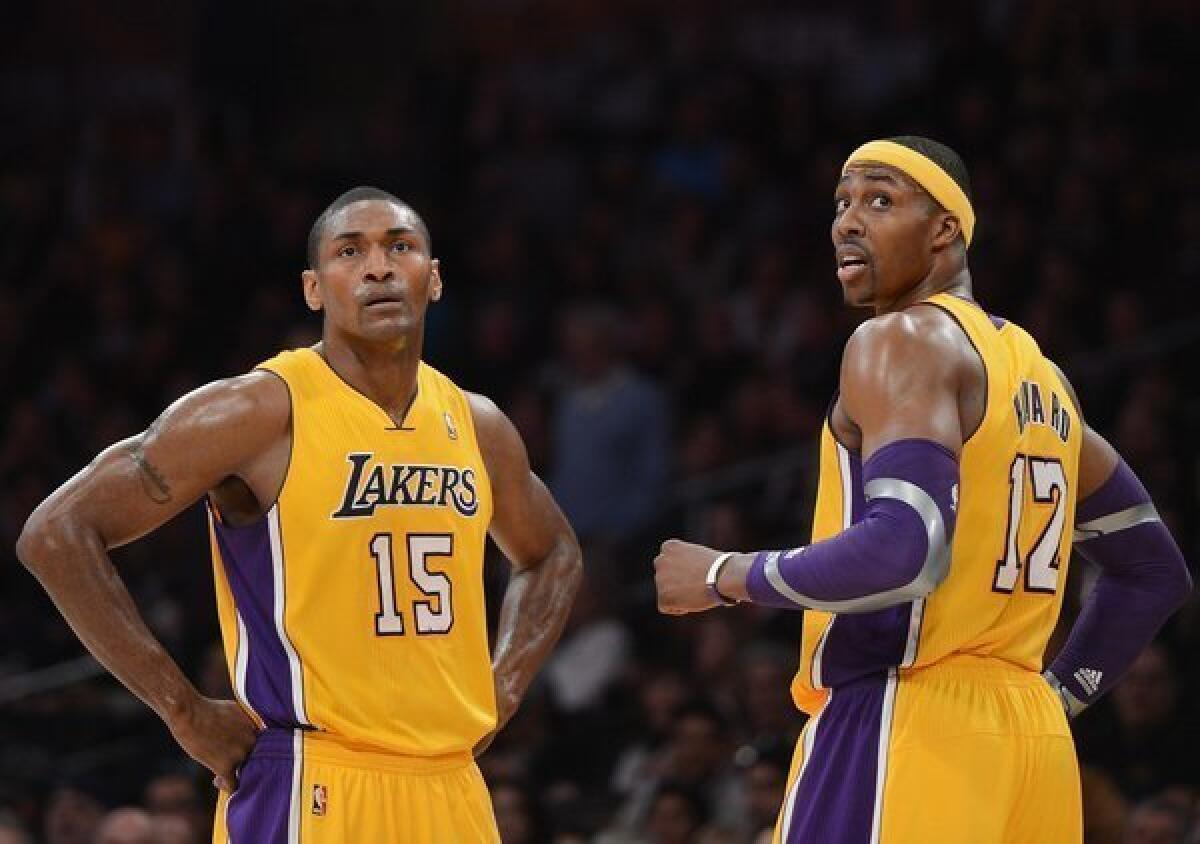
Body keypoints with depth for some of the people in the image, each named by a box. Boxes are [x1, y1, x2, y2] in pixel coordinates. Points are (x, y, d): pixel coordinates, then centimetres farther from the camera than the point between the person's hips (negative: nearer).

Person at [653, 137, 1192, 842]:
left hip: (900, 732, -9)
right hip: (1033, 745, 9)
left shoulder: (903, 341, -7)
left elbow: (903, 551, -22)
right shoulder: (1038, 372, 19)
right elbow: (1155, 571, 25)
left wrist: (726, 577, -10)